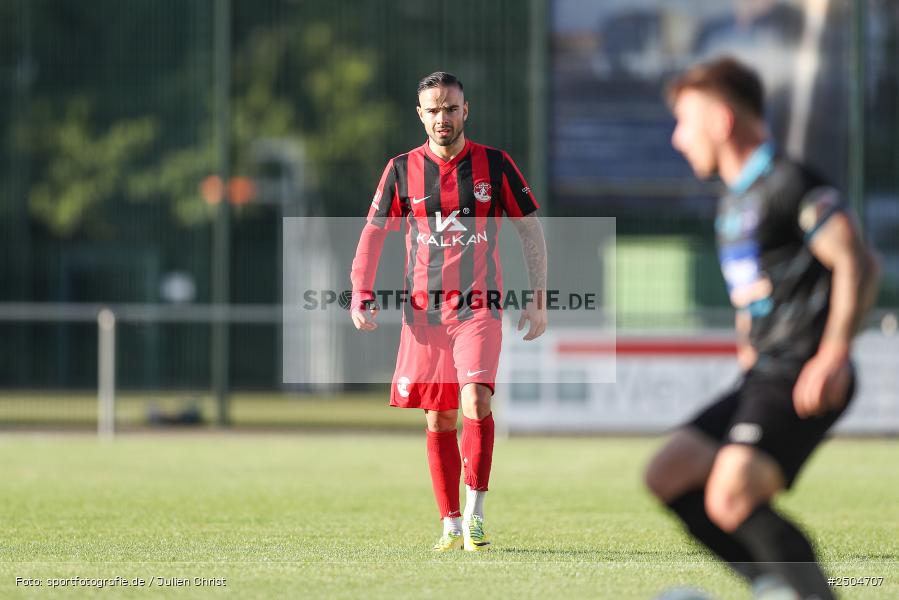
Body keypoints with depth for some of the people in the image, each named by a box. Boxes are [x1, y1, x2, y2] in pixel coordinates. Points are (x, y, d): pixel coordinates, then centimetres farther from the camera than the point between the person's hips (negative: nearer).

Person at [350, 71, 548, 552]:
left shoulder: (495, 165, 1)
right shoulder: (402, 169, 4)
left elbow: (530, 230, 6)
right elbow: (373, 233, 9)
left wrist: (538, 301, 1)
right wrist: (361, 296, -4)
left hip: (478, 308, -2)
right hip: (423, 309, 2)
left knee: (475, 399, -21)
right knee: (439, 420, 4)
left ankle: (476, 514, -15)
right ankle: (451, 525, 10)